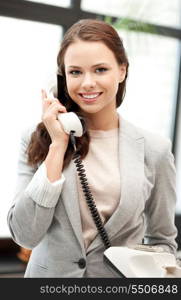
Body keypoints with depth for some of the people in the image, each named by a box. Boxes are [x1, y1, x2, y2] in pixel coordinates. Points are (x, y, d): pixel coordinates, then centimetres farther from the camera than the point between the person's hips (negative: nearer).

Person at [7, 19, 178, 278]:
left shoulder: (155, 149, -9)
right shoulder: (37, 140, -10)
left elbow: (162, 239, 1)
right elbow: (25, 236, -18)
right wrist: (58, 145, -20)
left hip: (120, 280, 0)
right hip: (49, 273, 0)